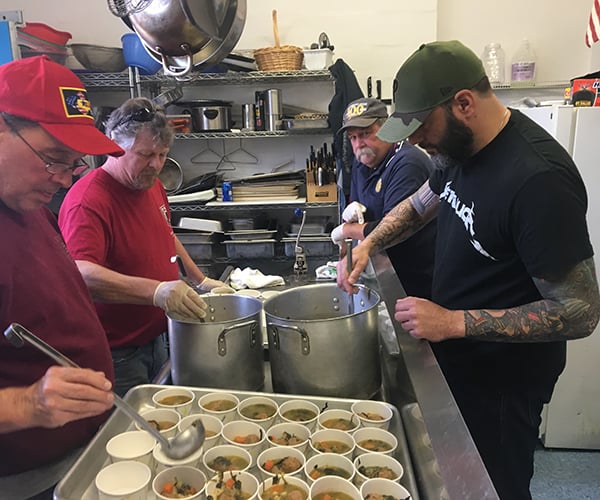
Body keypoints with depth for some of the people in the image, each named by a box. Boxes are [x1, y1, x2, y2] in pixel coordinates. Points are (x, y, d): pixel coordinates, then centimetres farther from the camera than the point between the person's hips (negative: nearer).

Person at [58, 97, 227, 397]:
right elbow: (82, 274, -37)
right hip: (117, 355, -8)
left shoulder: (151, 184, 5)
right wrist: (156, 291, -48)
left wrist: (201, 281, 16)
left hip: (156, 337, 8)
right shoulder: (88, 201, -23)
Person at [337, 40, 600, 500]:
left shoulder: (539, 179, -30)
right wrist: (369, 244, -3)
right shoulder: (462, 146, -3)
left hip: (503, 378, -8)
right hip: (456, 356, 8)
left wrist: (454, 323, -28)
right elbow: (420, 204, 15)